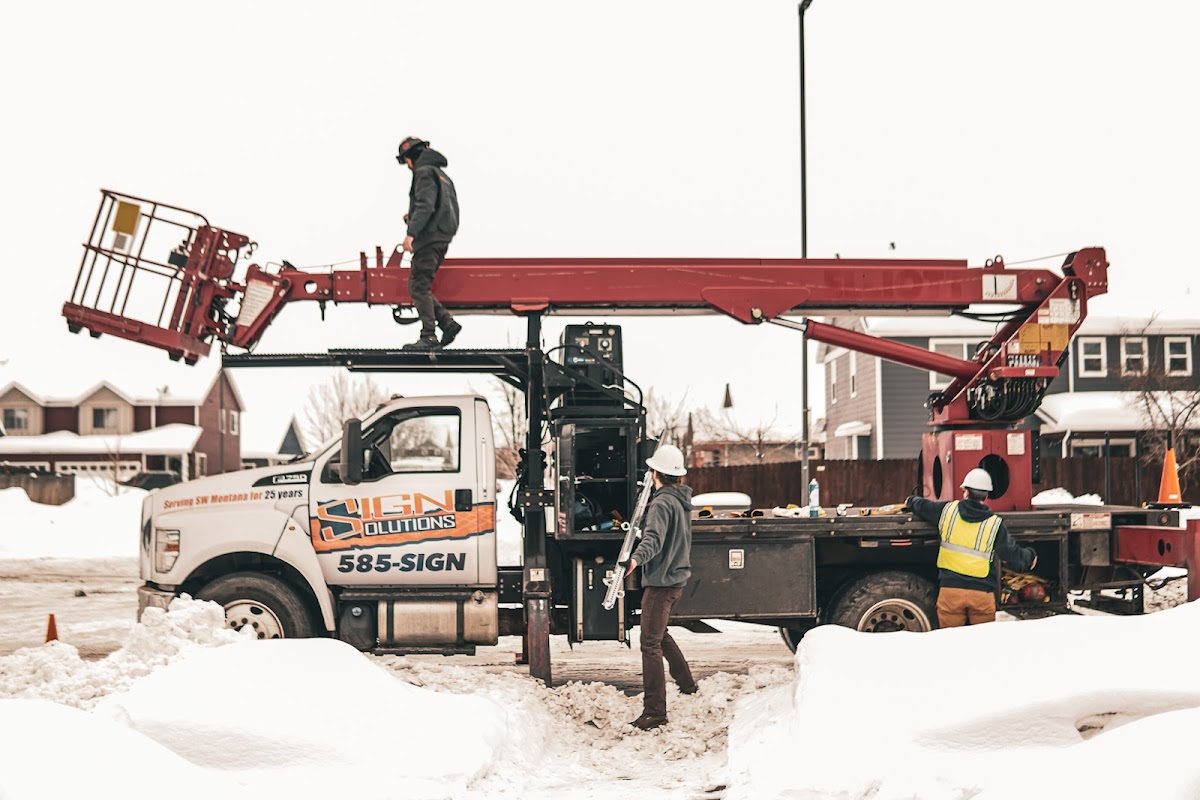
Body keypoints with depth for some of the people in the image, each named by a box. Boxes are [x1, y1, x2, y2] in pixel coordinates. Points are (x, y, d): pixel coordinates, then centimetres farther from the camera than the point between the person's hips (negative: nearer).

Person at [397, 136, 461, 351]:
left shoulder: (424, 172, -8)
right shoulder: (442, 175, 23)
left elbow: (425, 205, -21)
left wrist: (412, 232, -26)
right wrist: (413, 218, 21)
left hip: (429, 237, -10)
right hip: (442, 238, 10)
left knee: (419, 287, -9)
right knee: (420, 286, 13)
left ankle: (429, 336, -13)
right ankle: (447, 323, 5)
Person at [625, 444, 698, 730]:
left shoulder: (661, 503, -17)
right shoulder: (682, 500, 12)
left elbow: (654, 539, -34)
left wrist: (636, 558, -50)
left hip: (661, 580, -10)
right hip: (678, 576, 10)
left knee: (650, 643, -10)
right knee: (659, 634, 28)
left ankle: (654, 711, -13)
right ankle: (686, 683, 40)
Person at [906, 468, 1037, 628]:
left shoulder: (947, 511, 2)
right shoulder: (995, 525, -3)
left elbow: (922, 506, 21)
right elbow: (1014, 556, 2)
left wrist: (912, 501, 45)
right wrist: (1030, 556, 24)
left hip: (950, 590, 1)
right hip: (982, 592, -1)